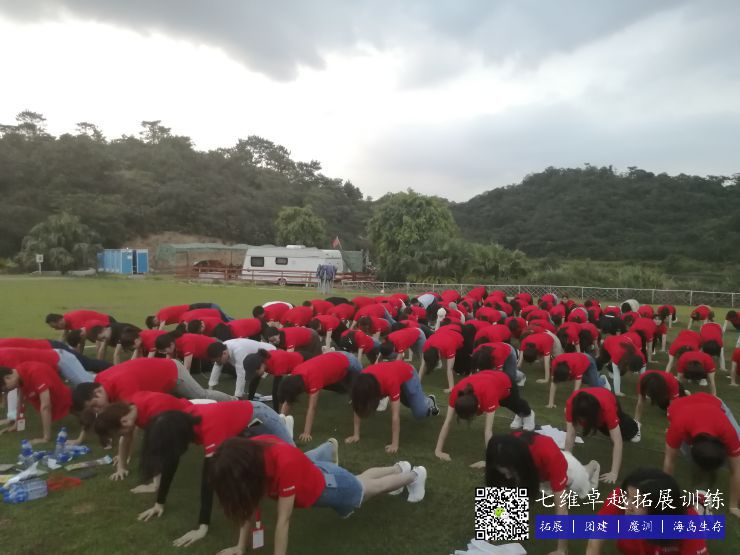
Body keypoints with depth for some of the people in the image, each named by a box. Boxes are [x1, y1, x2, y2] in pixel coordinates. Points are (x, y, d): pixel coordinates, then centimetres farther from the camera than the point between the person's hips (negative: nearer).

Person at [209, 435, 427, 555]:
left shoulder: (284, 464, -47)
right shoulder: (251, 452, -28)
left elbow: (283, 520, -40)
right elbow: (250, 504, -17)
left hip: (328, 485, -5)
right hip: (310, 470, 5)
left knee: (369, 487, 25)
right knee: (361, 480, 32)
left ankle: (414, 474, 54)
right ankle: (399, 468, 61)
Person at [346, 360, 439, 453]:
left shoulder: (390, 381, -46)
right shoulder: (362, 381, -33)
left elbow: (395, 415, -43)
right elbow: (358, 408, -22)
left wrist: (394, 444, -41)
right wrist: (356, 435, -22)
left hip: (407, 374, -4)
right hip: (395, 370, 4)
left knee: (419, 413, -4)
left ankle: (429, 401, 28)